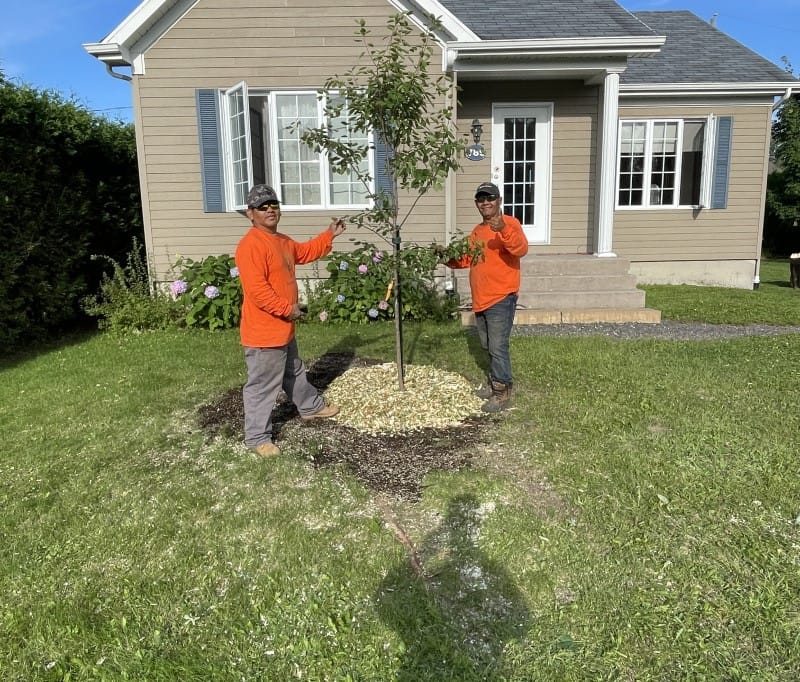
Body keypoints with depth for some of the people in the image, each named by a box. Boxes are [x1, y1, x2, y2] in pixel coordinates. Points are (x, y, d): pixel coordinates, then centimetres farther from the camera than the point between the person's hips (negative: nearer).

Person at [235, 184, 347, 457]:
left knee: (294, 372, 29)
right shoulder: (251, 245, -21)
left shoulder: (283, 241, 12)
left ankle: (311, 407, 49)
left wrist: (329, 235, 26)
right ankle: (257, 437, 12)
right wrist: (287, 309, -22)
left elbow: (305, 252, 32)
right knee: (263, 385, 0)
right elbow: (256, 290, -28)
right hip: (263, 331, -10)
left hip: (283, 328, 10)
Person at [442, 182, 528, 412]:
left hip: (501, 298, -8)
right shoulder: (477, 231, 16)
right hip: (480, 300, 9)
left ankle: (502, 393, 2)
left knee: (498, 347, -7)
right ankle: (496, 384, 31)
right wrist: (449, 259, 6)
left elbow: (521, 249, -26)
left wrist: (503, 230, -42)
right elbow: (466, 258, 24)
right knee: (488, 347, 17)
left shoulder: (510, 223, -8)